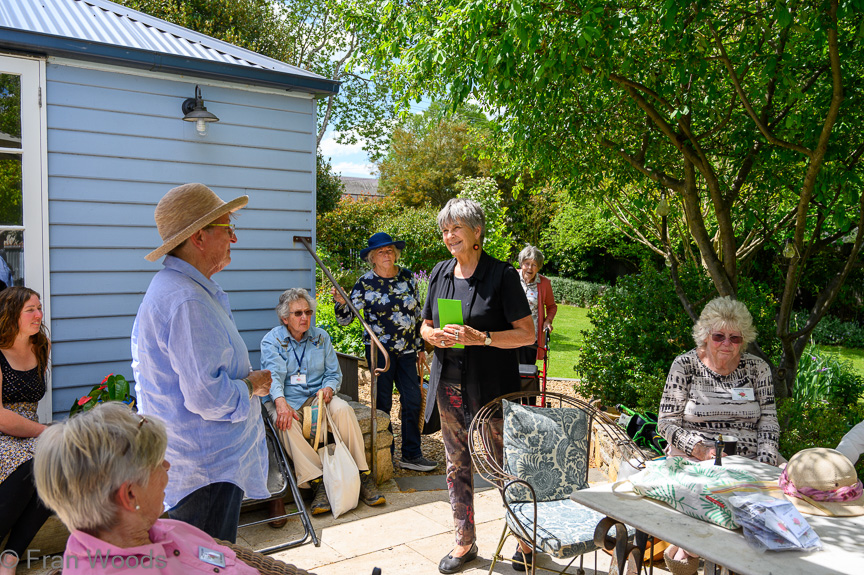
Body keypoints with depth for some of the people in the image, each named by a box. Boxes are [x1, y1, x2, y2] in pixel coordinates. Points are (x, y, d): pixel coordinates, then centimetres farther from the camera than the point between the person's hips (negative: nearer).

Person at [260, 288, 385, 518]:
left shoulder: (321, 337, 10)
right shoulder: (272, 340, 0)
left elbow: (334, 373, 10)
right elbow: (274, 374, -17)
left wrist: (328, 388, -14)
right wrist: (281, 402, -36)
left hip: (317, 396, 2)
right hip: (285, 400, -2)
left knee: (343, 409, -28)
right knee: (287, 423, -36)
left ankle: (363, 475, -24)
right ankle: (318, 482, -35)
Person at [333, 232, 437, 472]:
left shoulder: (407, 276, 6)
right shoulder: (365, 282, -4)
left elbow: (417, 313, 14)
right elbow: (345, 319, -3)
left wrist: (421, 346, 14)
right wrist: (341, 302, -24)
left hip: (407, 349, 4)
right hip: (380, 349, -4)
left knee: (413, 400, 3)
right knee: (383, 403, 1)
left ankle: (411, 455, 16)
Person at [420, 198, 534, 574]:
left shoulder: (502, 275, -9)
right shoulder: (440, 273, 8)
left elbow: (528, 333, -11)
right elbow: (426, 326, 16)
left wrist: (480, 337, -22)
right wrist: (434, 335, -7)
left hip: (492, 388, -5)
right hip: (449, 385, 5)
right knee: (457, 465, 13)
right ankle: (465, 542, 29)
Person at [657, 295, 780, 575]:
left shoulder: (757, 368, 8)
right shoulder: (685, 365, 1)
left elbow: (768, 423, 6)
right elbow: (666, 422, -2)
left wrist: (763, 467, -9)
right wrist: (701, 450, -16)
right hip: (692, 463, -3)